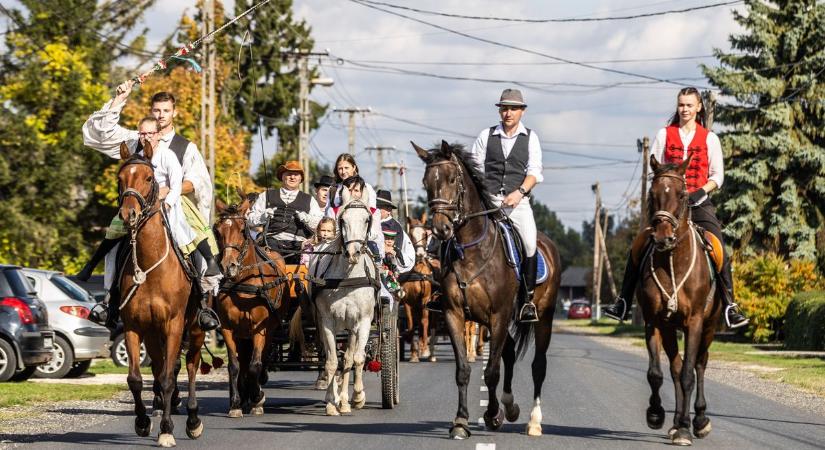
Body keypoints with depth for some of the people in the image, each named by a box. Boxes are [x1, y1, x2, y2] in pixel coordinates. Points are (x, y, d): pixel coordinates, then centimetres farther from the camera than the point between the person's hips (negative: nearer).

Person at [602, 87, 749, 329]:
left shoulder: (709, 138, 7)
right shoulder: (665, 135, 8)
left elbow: (717, 175, 7)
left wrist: (702, 191, -11)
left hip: (699, 203, -1)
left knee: (720, 252, -14)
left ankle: (729, 305, -8)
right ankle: (623, 302, 0)